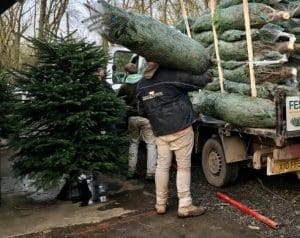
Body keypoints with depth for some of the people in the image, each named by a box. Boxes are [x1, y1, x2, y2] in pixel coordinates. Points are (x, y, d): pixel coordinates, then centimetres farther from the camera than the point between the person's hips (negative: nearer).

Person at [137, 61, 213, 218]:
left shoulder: (141, 85, 8)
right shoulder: (172, 75, -10)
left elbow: (142, 111, 16)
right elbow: (197, 82, -2)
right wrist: (207, 76, 19)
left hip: (160, 131, 5)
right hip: (180, 128, -5)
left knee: (162, 165, 13)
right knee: (183, 166, 2)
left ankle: (160, 204, 20)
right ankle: (185, 206, 5)